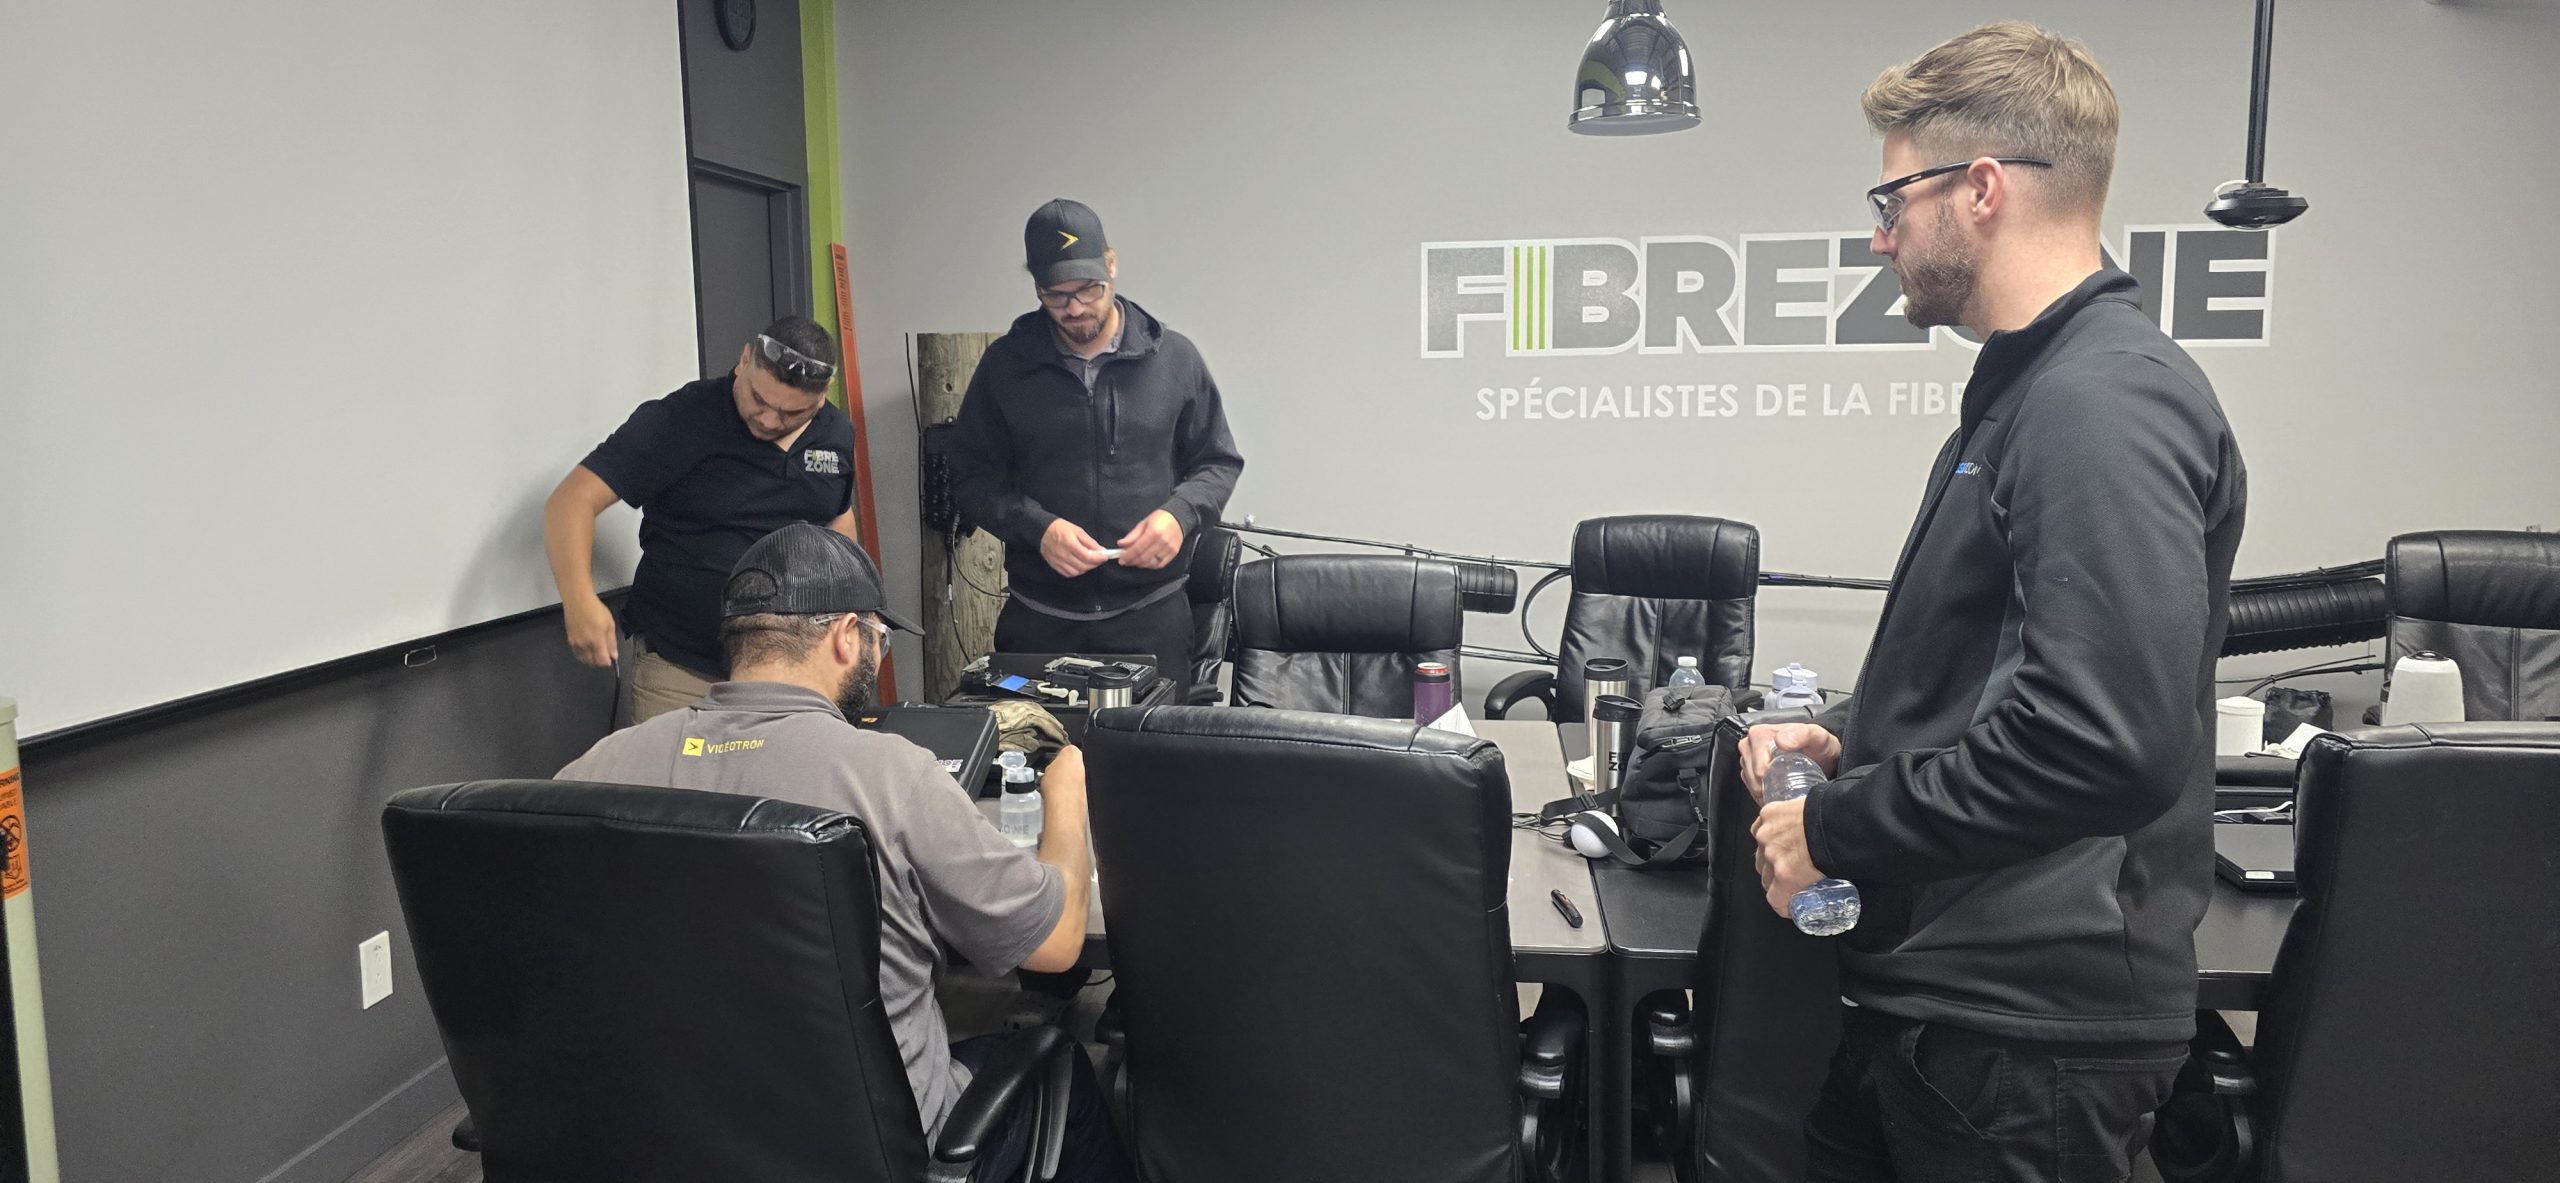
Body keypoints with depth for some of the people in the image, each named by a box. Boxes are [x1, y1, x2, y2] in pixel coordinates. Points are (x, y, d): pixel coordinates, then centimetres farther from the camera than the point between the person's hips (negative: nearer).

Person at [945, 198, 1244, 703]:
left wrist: (1179, 514, -12)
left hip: (1151, 617, 0)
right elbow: (973, 476, 4)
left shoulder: (1173, 358, 3)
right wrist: (1038, 528, -13)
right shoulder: (1005, 365, 3)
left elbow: (1218, 463, 9)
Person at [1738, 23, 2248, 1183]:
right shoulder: (2033, 389, 13)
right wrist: (1848, 735, 6)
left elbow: (2105, 737, -29)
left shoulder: (2105, 402, -20)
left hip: (2023, 1029, -9)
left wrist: (1834, 829, -19)